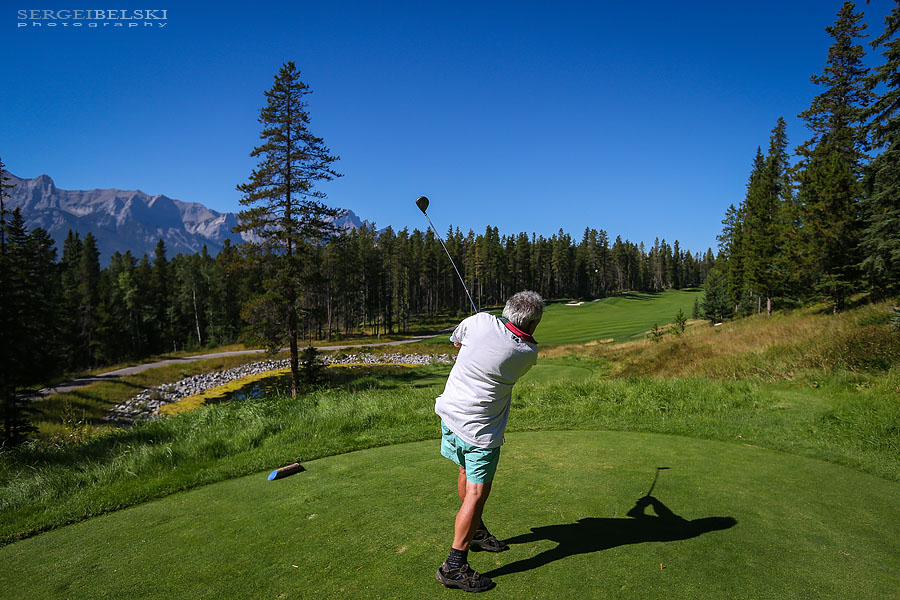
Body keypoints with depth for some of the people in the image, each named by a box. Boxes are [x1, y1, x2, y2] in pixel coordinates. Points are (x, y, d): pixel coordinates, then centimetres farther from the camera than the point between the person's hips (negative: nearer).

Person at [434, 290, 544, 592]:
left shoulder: (480, 321, -12)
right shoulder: (528, 353, -15)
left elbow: (456, 341, 8)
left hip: (450, 412, 6)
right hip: (481, 430, -6)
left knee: (466, 473, 21)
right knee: (477, 492, 2)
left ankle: (476, 532, 41)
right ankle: (454, 565, 6)